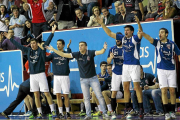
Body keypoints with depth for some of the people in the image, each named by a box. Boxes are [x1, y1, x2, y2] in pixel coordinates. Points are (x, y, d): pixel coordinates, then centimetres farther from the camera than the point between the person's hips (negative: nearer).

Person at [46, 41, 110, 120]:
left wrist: (104, 48, -47)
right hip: (83, 80, 2)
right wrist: (53, 50, -6)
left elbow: (101, 52, -23)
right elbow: (64, 55, -3)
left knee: (99, 96, -2)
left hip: (93, 78, -2)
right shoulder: (77, 54, -4)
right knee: (86, 98, 3)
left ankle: (104, 113, 5)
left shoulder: (90, 53, -10)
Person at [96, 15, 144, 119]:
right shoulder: (123, 38, 10)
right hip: (125, 65, 6)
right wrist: (102, 24, 13)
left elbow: (140, 34, -28)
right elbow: (110, 33, 16)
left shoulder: (135, 38, -6)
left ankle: (141, 109, -6)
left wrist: (138, 23, -44)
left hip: (134, 65, -6)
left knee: (137, 86, -8)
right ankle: (127, 108, 15)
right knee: (126, 87, 8)